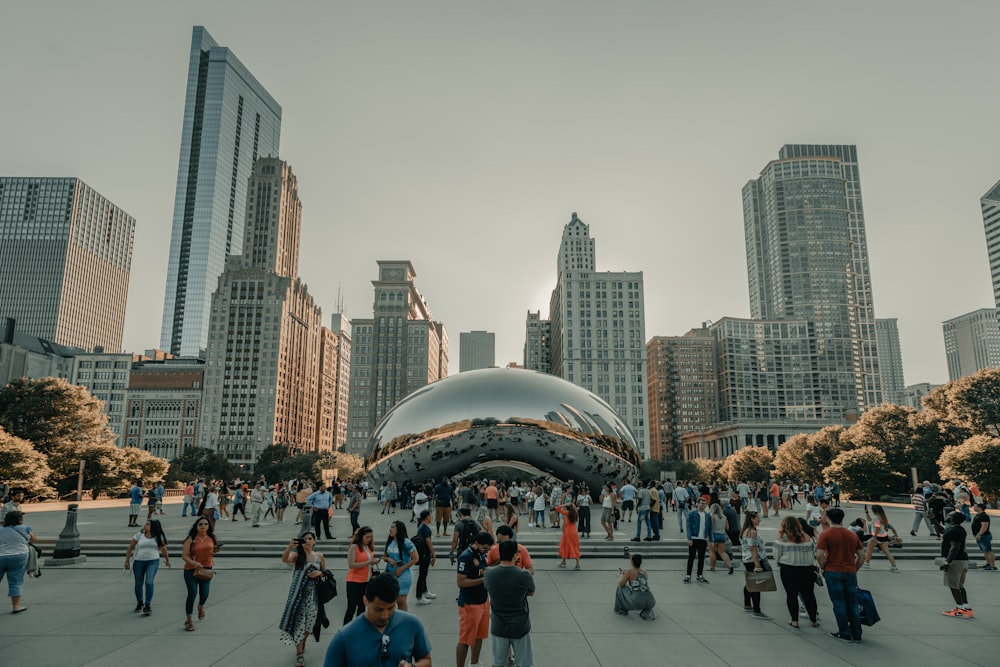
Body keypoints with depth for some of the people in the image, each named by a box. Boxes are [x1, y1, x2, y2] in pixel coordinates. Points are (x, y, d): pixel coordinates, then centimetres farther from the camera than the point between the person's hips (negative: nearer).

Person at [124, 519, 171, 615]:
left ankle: (147, 606, -8)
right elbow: (130, 548, 4)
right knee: (139, 583, 12)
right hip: (138, 561, 2)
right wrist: (127, 561, 1)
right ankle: (139, 603, 35)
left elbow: (163, 548, 8)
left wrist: (167, 560, 13)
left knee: (149, 582, -16)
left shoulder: (158, 537, -1)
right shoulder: (139, 535, -2)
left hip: (153, 561, -2)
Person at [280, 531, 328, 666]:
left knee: (308, 622, 14)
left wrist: (319, 573, -11)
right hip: (298, 594, -3)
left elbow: (325, 573, 12)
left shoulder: (319, 556, 2)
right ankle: (299, 655, 1)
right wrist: (289, 546, -47)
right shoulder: (296, 555, -7)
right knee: (298, 622, -5)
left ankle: (302, 644, 41)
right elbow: (284, 559, -29)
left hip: (312, 594, 3)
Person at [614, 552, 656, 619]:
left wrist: (622, 575, 25)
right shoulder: (644, 570, 13)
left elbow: (621, 584, 6)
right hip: (650, 603, 4)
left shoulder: (630, 571, -3)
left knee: (621, 588, 19)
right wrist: (632, 558, 48)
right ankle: (647, 612, 19)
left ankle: (622, 610, 29)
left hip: (637, 602, -4)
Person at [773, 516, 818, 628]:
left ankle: (794, 620, 10)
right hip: (807, 569, 3)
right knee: (808, 594, 14)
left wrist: (780, 563, 16)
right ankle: (813, 620, 21)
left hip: (788, 570, -3)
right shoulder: (806, 537, 5)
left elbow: (776, 555, -3)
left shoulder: (782, 538, -6)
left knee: (791, 595, 7)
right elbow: (814, 552, 10)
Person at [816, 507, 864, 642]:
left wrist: (823, 568, 1)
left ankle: (845, 634, 8)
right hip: (850, 573, 4)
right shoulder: (853, 535, 6)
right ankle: (856, 634, 17)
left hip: (833, 572, -4)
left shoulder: (825, 534, -8)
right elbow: (862, 556, 8)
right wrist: (854, 569, 18)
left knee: (839, 604, 4)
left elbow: (819, 555, -15)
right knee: (852, 604, 12)